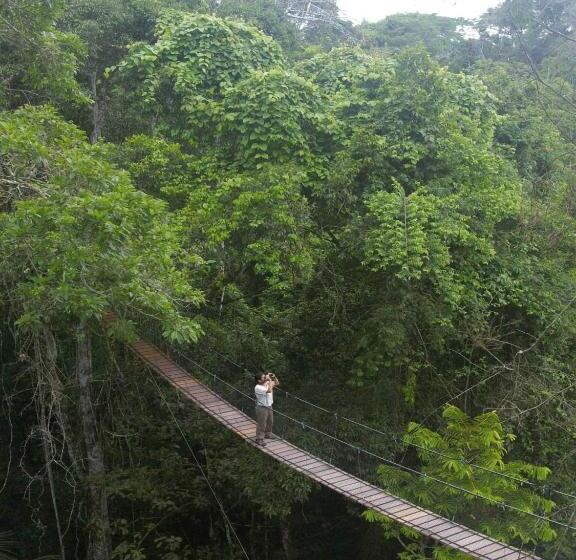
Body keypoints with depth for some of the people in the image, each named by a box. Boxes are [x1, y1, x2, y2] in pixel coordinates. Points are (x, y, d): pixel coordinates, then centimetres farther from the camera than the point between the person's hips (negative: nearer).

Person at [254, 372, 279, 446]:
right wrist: (270, 380, -30)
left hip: (269, 406, 8)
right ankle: (259, 439, 13)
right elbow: (269, 391, -36)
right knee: (261, 425, 1)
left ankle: (267, 435, 44)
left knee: (270, 422, 24)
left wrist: (274, 377, -10)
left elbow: (277, 384, 8)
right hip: (262, 408, -8)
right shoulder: (258, 388, -26)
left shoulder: (267, 383, -1)